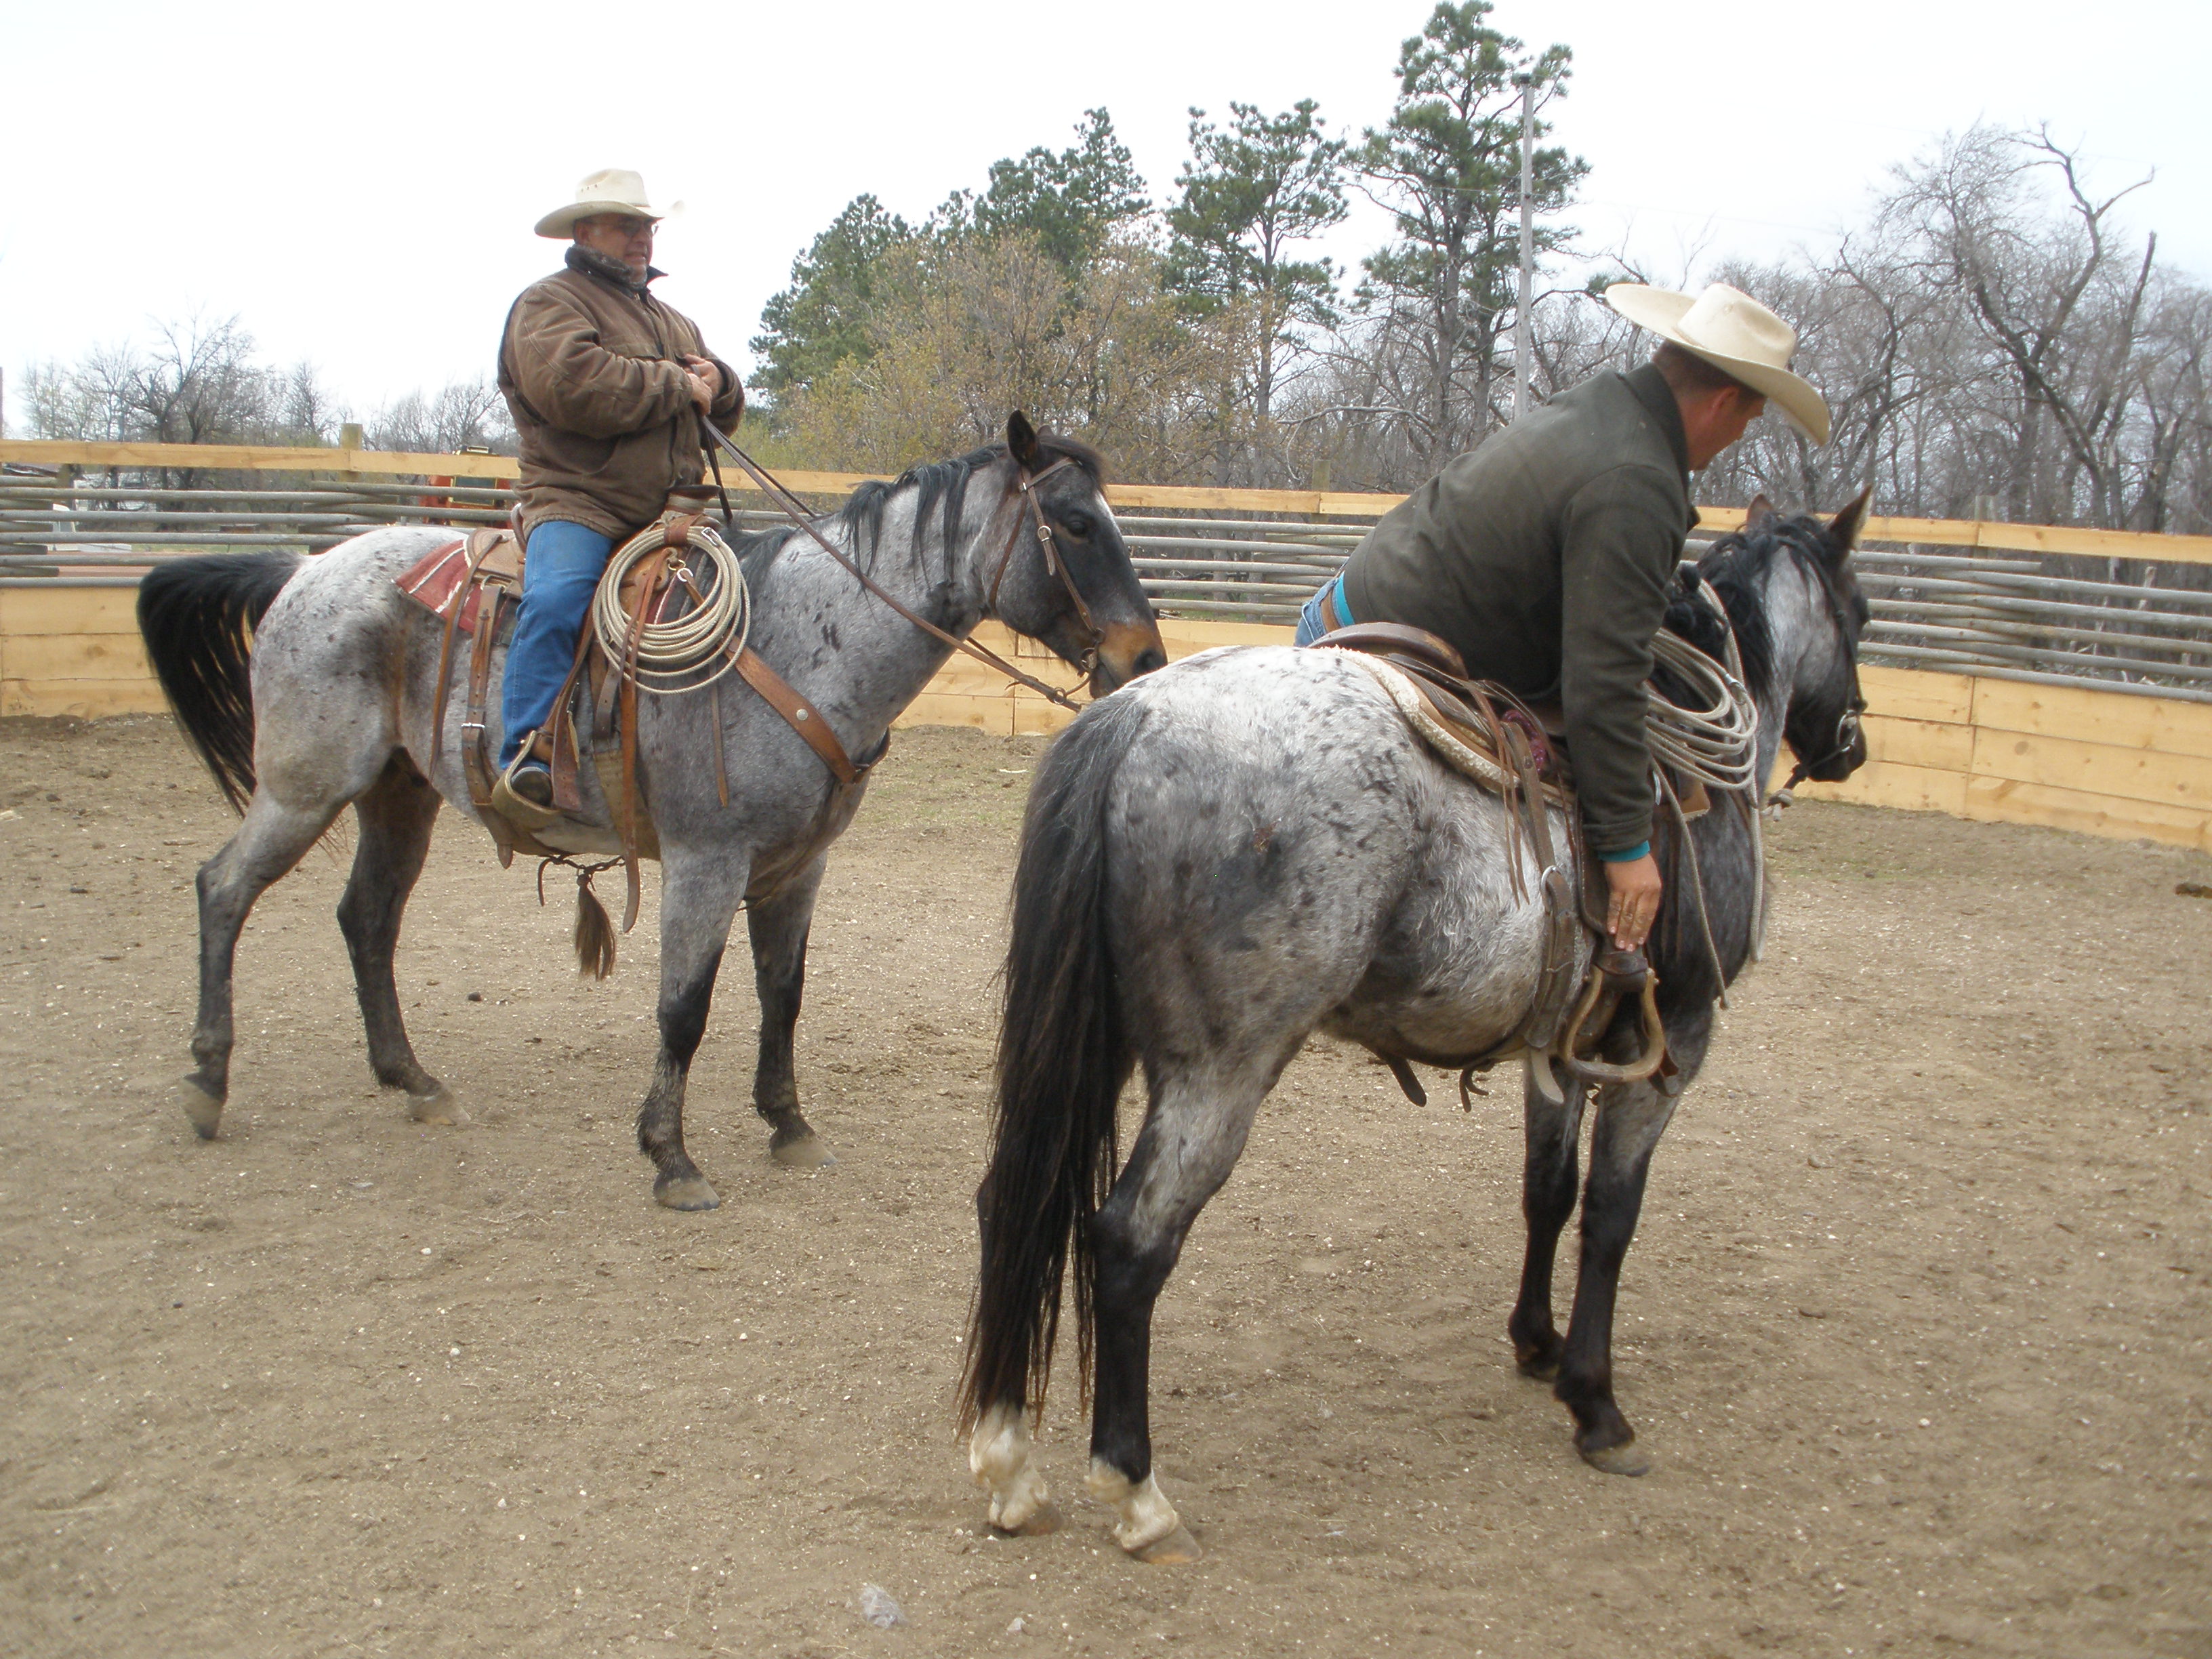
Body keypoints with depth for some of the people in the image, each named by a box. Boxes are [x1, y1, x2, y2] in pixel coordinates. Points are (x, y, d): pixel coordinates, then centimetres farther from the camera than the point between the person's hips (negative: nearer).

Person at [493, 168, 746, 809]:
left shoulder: (672, 321, 28)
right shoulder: (549, 303, 1)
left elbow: (724, 413, 31)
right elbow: (572, 384, -20)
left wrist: (717, 384, 4)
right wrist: (676, 388, -10)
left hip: (672, 509, 8)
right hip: (577, 501, -7)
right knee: (556, 598, -34)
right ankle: (527, 750, -32)